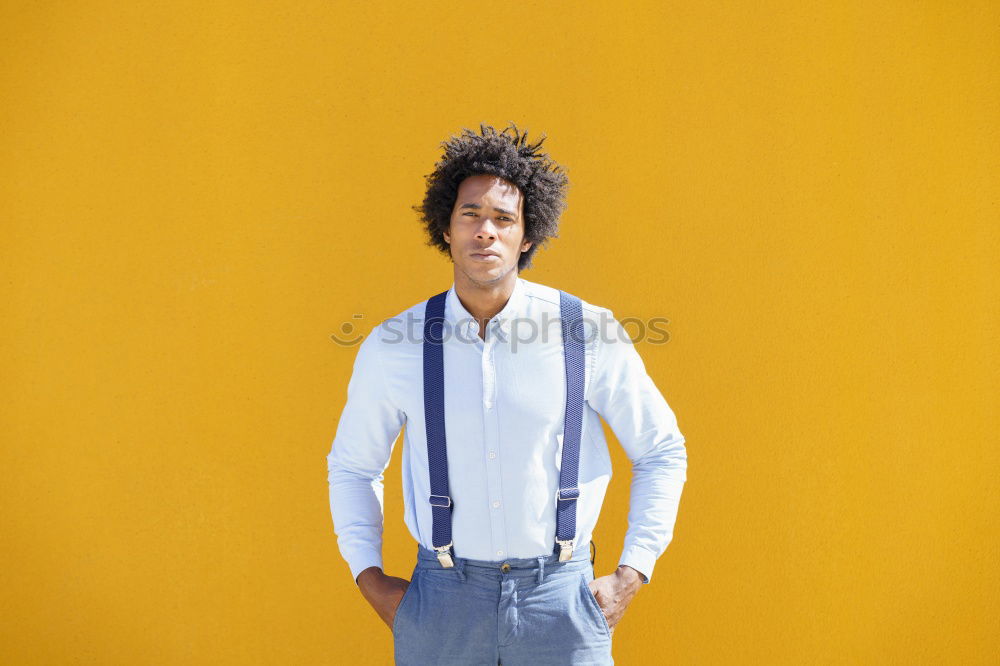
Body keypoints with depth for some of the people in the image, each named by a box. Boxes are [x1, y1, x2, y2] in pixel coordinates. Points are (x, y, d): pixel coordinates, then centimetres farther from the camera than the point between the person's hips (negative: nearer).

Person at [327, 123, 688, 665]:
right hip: (442, 600, 1)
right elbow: (351, 466, 14)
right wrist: (369, 577, 5)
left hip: (560, 598, -1)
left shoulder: (589, 335, -6)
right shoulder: (392, 348, -2)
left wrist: (630, 576, 0)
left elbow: (662, 453, 5)